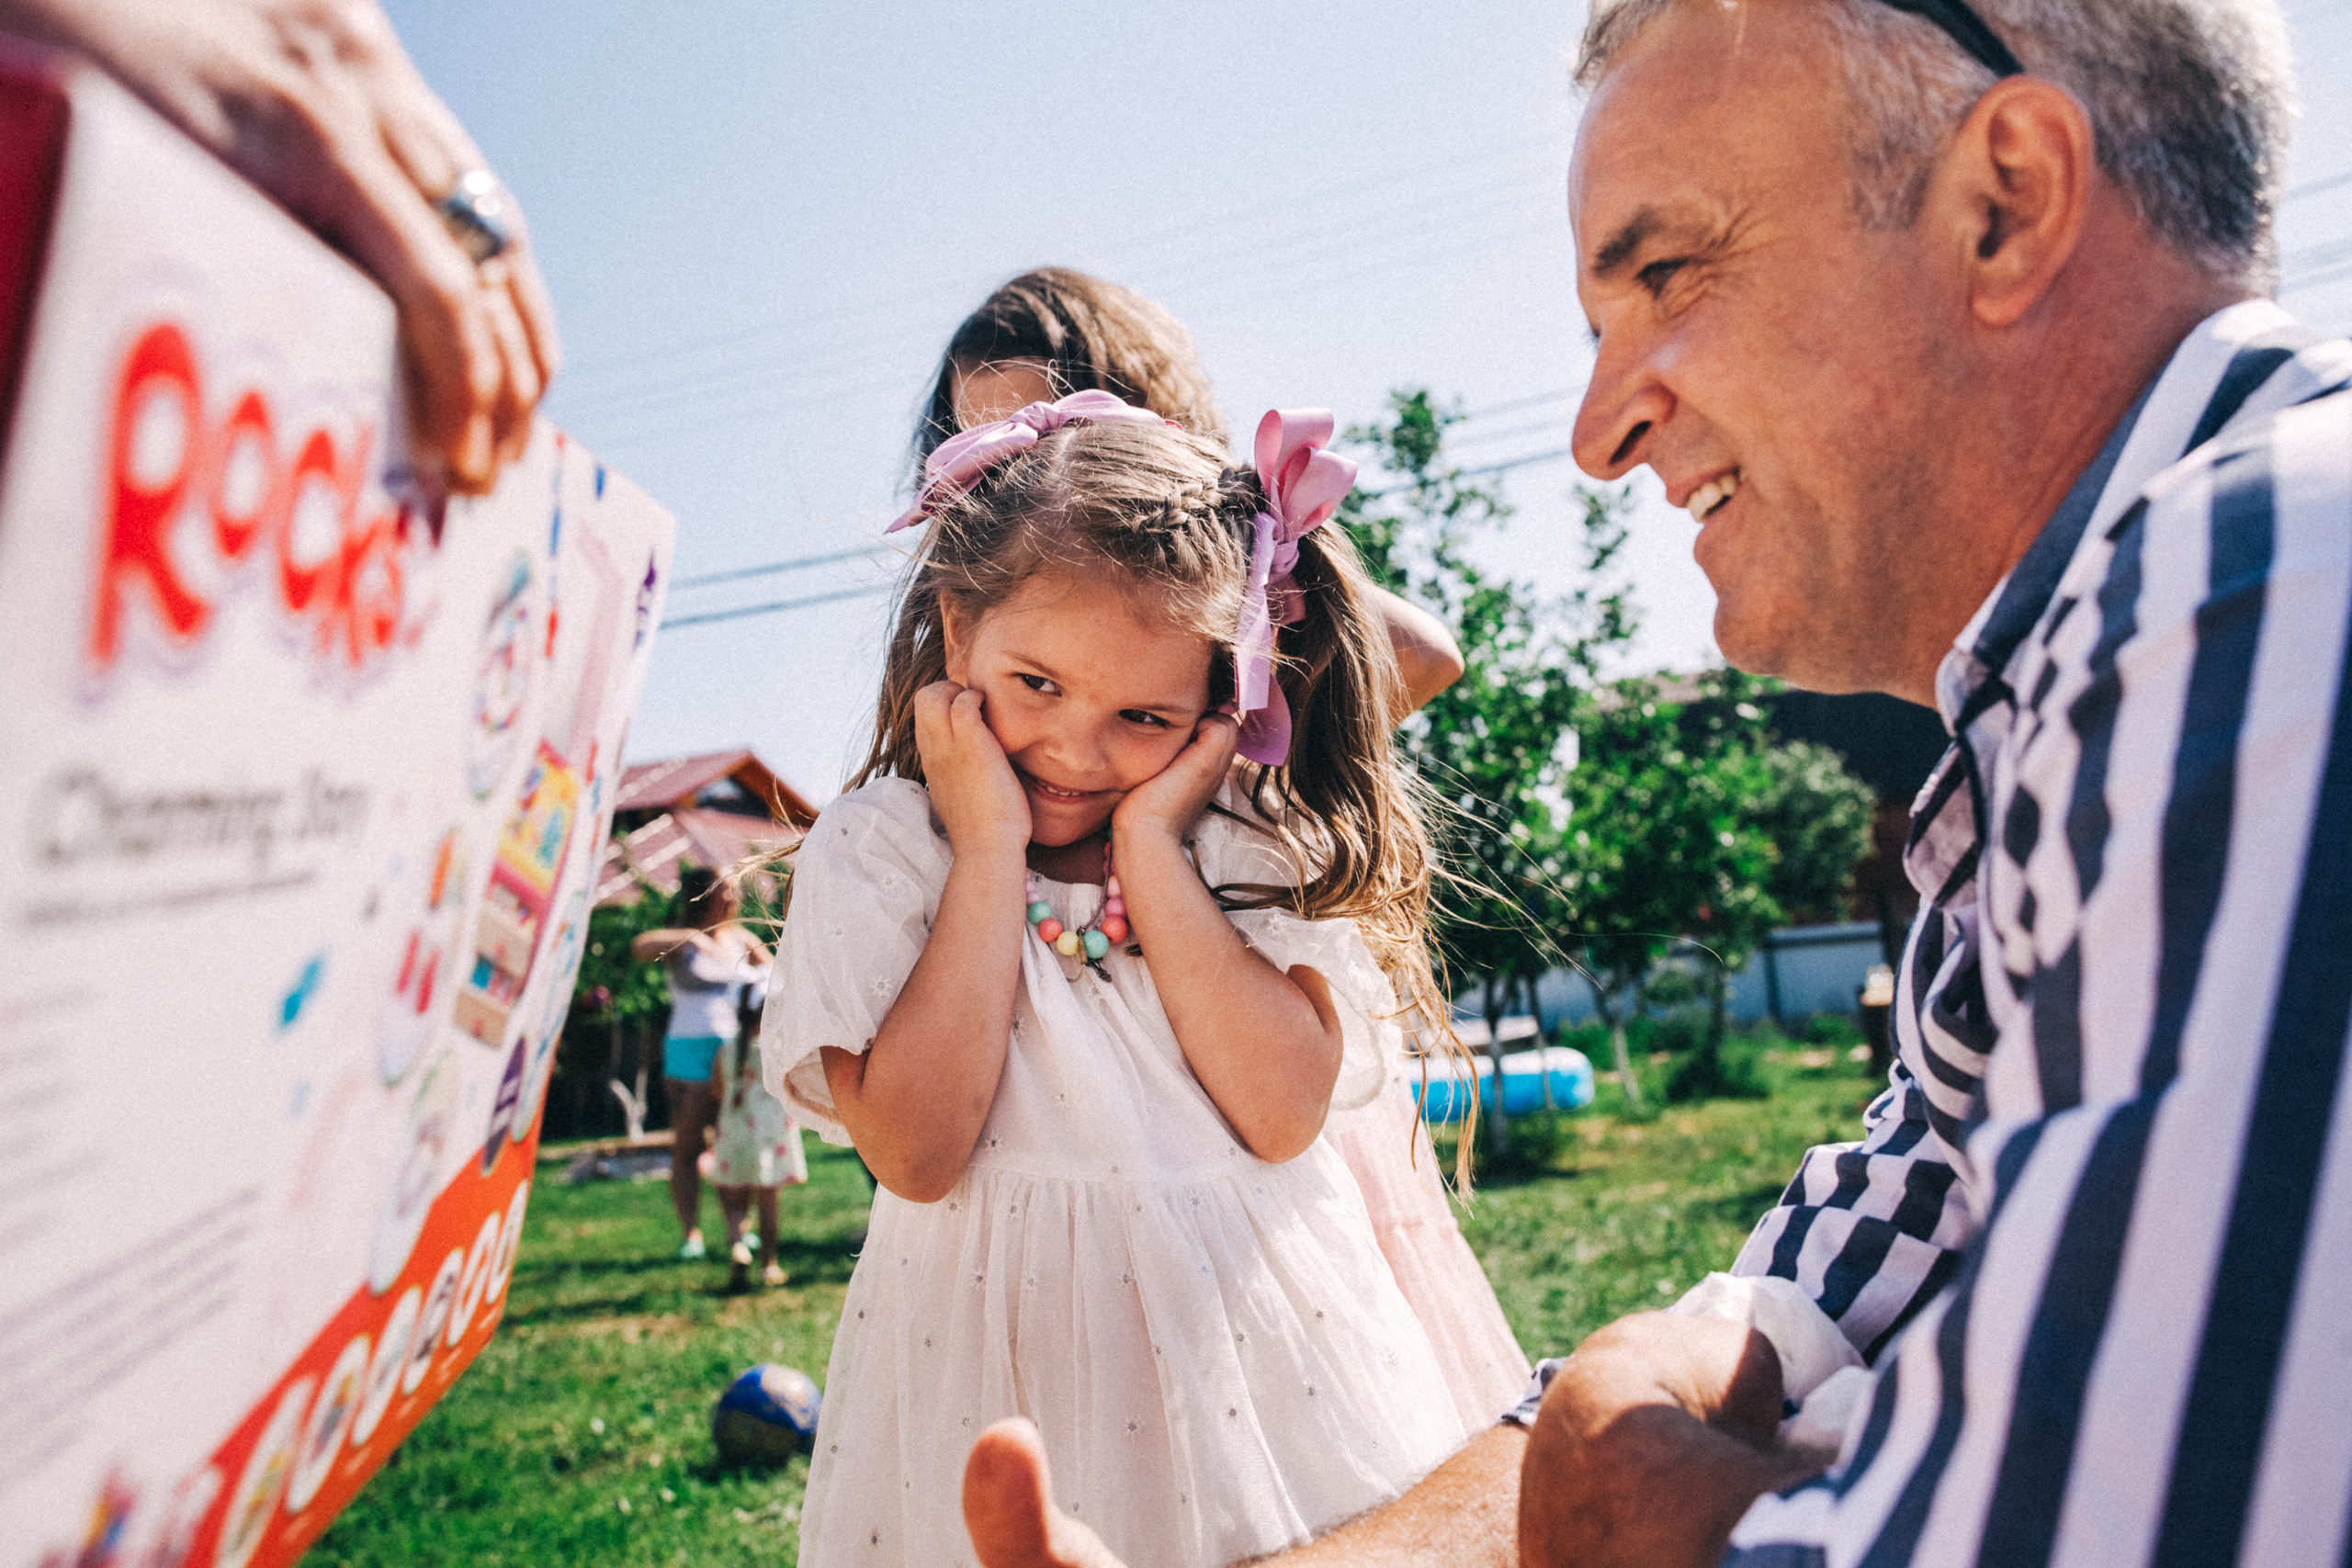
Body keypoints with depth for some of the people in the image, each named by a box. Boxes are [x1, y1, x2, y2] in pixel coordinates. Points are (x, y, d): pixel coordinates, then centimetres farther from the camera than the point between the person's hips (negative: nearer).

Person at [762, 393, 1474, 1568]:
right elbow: (917, 1154, -17)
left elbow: (1283, 1113, -14)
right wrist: (991, 849, -16)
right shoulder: (871, 848, -5)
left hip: (1256, 1333, 2)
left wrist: (1151, 846, -14)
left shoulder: (1249, 840, -1)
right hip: (1005, 1348, -1)